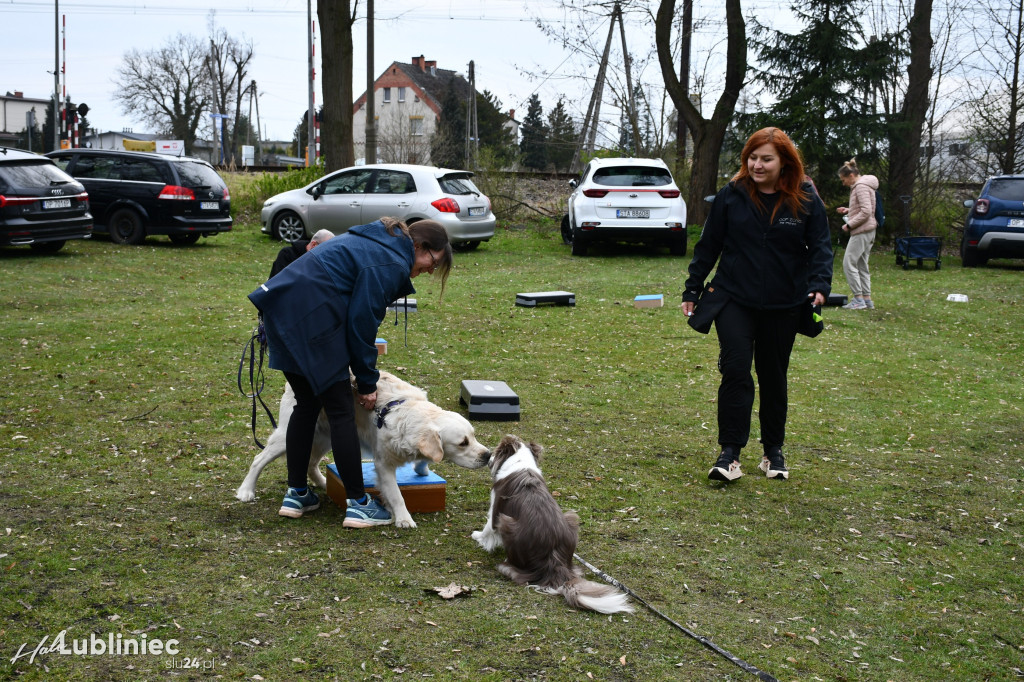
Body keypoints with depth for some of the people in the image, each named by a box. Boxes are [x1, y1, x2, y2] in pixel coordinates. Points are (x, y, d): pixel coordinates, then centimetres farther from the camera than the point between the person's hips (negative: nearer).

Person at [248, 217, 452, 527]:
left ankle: (296, 494, 24)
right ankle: (358, 504, 5)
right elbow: (362, 321, -10)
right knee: (341, 412, -2)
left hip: (282, 310, 10)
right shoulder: (390, 264, -8)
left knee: (307, 404, 17)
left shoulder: (374, 243, 21)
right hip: (311, 320, -10)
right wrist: (367, 382, 0)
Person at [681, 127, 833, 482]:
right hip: (734, 300, -1)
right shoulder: (731, 196, -2)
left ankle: (773, 451, 27)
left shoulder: (806, 201, -2)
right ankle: (730, 453, -7)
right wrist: (692, 290, 6)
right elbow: (708, 245, 4)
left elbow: (821, 247, 1)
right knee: (735, 370, -13)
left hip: (783, 306, 1)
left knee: (773, 378, 12)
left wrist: (819, 285, -16)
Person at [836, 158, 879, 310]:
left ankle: (859, 299, -10)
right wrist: (848, 210, 14)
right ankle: (867, 299, 10)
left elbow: (866, 212, -21)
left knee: (849, 263, -9)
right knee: (861, 265, 10)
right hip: (868, 231, 11)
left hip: (862, 231, -11)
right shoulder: (858, 186, 18)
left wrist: (849, 225, -15)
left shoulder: (861, 187, -13)